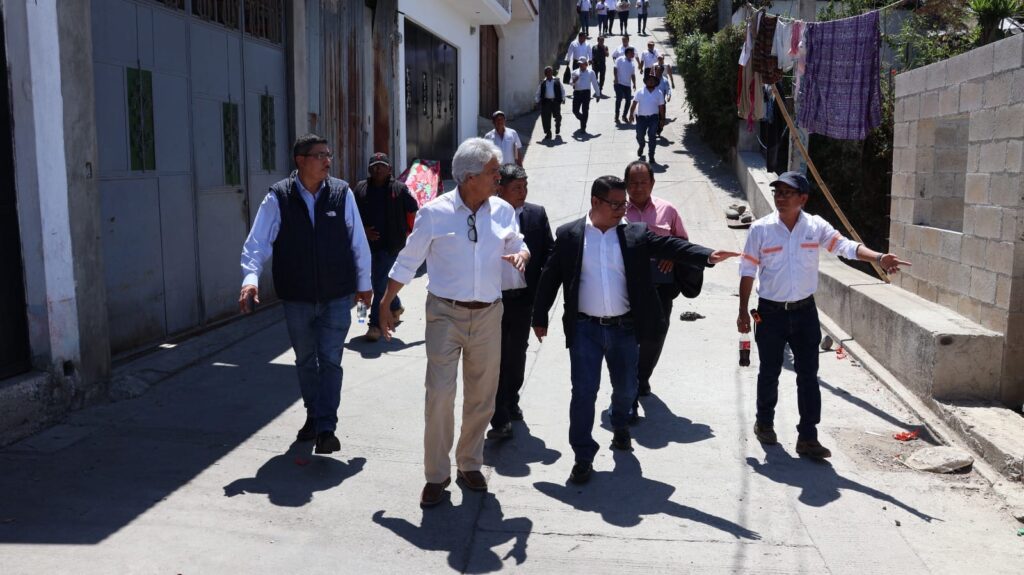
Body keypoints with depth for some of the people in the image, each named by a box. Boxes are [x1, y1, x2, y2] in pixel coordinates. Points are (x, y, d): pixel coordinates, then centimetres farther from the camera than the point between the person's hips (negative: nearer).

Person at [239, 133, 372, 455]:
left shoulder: (342, 193, -3)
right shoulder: (279, 198, -6)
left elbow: (358, 242, 4)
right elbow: (257, 243, -8)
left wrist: (364, 283, 9)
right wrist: (250, 278, -24)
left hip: (337, 297, -1)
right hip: (296, 298, 1)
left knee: (330, 360, -5)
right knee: (305, 361, 15)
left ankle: (325, 428, 0)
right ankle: (313, 416, 33)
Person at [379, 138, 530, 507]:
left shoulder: (502, 211, 3)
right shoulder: (434, 213, -7)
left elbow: (519, 247, 15)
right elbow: (407, 262, 0)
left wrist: (519, 255, -10)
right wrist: (385, 305, 1)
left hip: (487, 315, 4)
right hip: (445, 314, -3)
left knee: (481, 397, 11)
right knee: (439, 395, -6)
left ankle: (469, 465, 29)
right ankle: (436, 475, 9)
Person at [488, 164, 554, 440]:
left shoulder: (537, 214, 2)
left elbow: (549, 252, 6)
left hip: (523, 297, 4)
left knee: (517, 354, 19)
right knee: (496, 358, 0)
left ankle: (511, 401, 39)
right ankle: (500, 419, 5)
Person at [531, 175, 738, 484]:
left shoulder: (636, 234, 2)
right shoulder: (569, 235, -1)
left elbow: (671, 246, -9)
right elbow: (550, 277, 3)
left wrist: (708, 255, -24)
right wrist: (540, 317, 4)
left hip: (624, 328, 2)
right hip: (585, 329, -2)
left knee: (626, 387, 16)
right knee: (584, 392, -1)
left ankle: (621, 426, 48)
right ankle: (583, 457, 11)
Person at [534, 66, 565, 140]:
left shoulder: (557, 82, 5)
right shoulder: (542, 83, 7)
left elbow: (562, 91, 9)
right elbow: (538, 93, 10)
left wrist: (563, 99, -1)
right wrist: (537, 100, -1)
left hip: (555, 101, 0)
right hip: (546, 102, 0)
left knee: (558, 117, 5)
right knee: (546, 118, -3)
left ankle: (557, 131, 30)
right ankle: (548, 133, 6)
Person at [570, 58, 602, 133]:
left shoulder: (590, 72, 8)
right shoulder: (575, 73, 12)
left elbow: (595, 84, 10)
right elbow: (571, 84, 10)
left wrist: (598, 94, 10)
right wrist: (573, 81, -13)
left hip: (586, 93, -2)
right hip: (577, 92, 2)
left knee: (585, 111, -5)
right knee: (575, 110, 1)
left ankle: (583, 128, 2)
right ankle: (582, 120, 31)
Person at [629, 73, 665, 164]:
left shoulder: (659, 93, 3)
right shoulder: (639, 92, 1)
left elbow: (661, 107, 6)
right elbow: (634, 104, 0)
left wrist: (662, 119, 5)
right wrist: (631, 114, -10)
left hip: (653, 118, 0)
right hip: (641, 117, 0)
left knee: (652, 137, -6)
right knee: (639, 135, 8)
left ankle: (651, 157, 2)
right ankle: (641, 146, 43)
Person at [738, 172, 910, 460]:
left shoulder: (816, 226, -2)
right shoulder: (761, 229, -6)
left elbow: (845, 246, -15)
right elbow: (748, 272, -2)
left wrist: (879, 258, -33)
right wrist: (743, 312, -2)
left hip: (805, 312, 2)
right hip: (771, 313, -1)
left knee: (808, 375, 2)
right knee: (769, 372, 11)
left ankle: (807, 437, 10)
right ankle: (764, 422, 33)